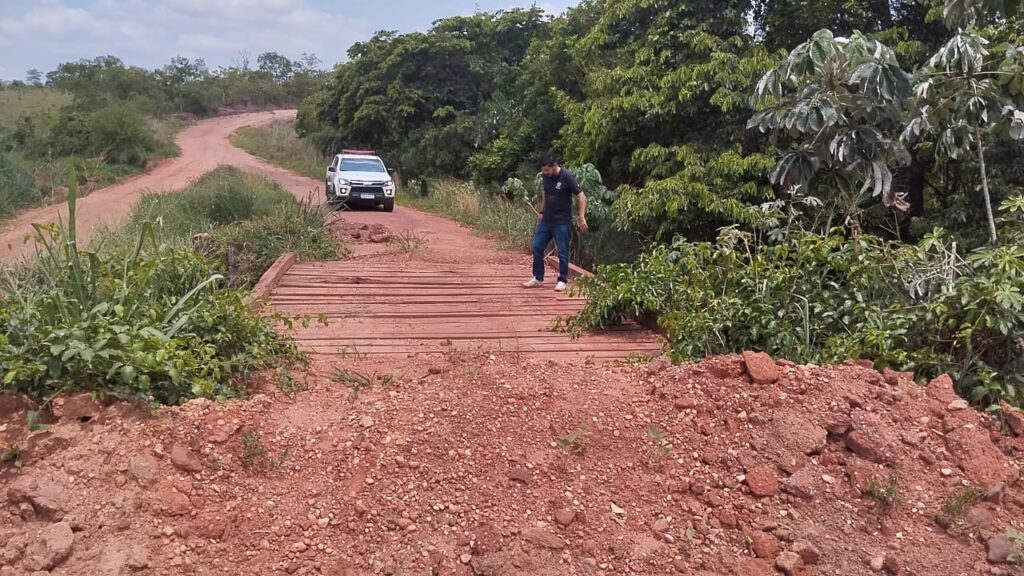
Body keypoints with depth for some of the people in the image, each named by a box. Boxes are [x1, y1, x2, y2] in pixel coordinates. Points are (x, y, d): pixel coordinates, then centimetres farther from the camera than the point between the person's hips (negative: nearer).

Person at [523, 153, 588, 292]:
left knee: (562, 252, 0)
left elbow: (581, 196, -14)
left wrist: (582, 217, -20)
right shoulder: (546, 176, 3)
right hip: (546, 220, 7)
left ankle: (563, 281, 12)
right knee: (537, 248, 6)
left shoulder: (567, 177, -16)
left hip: (562, 222, -6)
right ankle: (538, 279, 18)